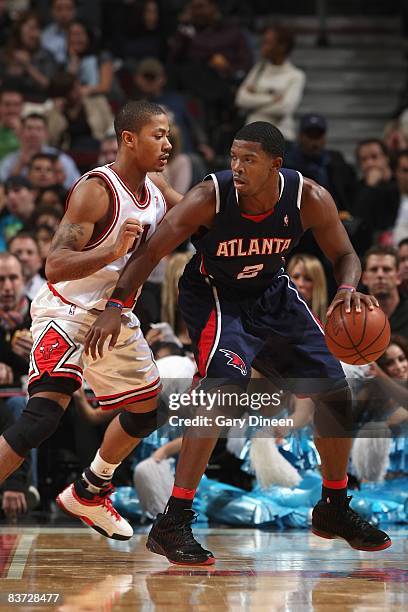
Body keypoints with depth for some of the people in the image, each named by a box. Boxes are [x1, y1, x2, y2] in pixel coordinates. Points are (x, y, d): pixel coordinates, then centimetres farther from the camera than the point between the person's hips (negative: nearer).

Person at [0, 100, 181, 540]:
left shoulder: (157, 192, 3)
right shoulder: (96, 190, -22)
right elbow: (54, 267, -29)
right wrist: (112, 252, -44)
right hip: (67, 310, -9)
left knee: (148, 409, 19)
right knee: (43, 415, -25)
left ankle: (87, 495, 37)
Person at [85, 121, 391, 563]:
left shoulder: (310, 199, -22)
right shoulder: (210, 198, -30)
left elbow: (344, 255, -9)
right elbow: (150, 253, -25)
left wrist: (348, 290, -32)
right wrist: (116, 306, -38)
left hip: (272, 294, 5)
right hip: (213, 296, -5)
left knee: (335, 391, 6)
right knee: (225, 384, -30)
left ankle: (334, 510, 29)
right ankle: (171, 524, -28)